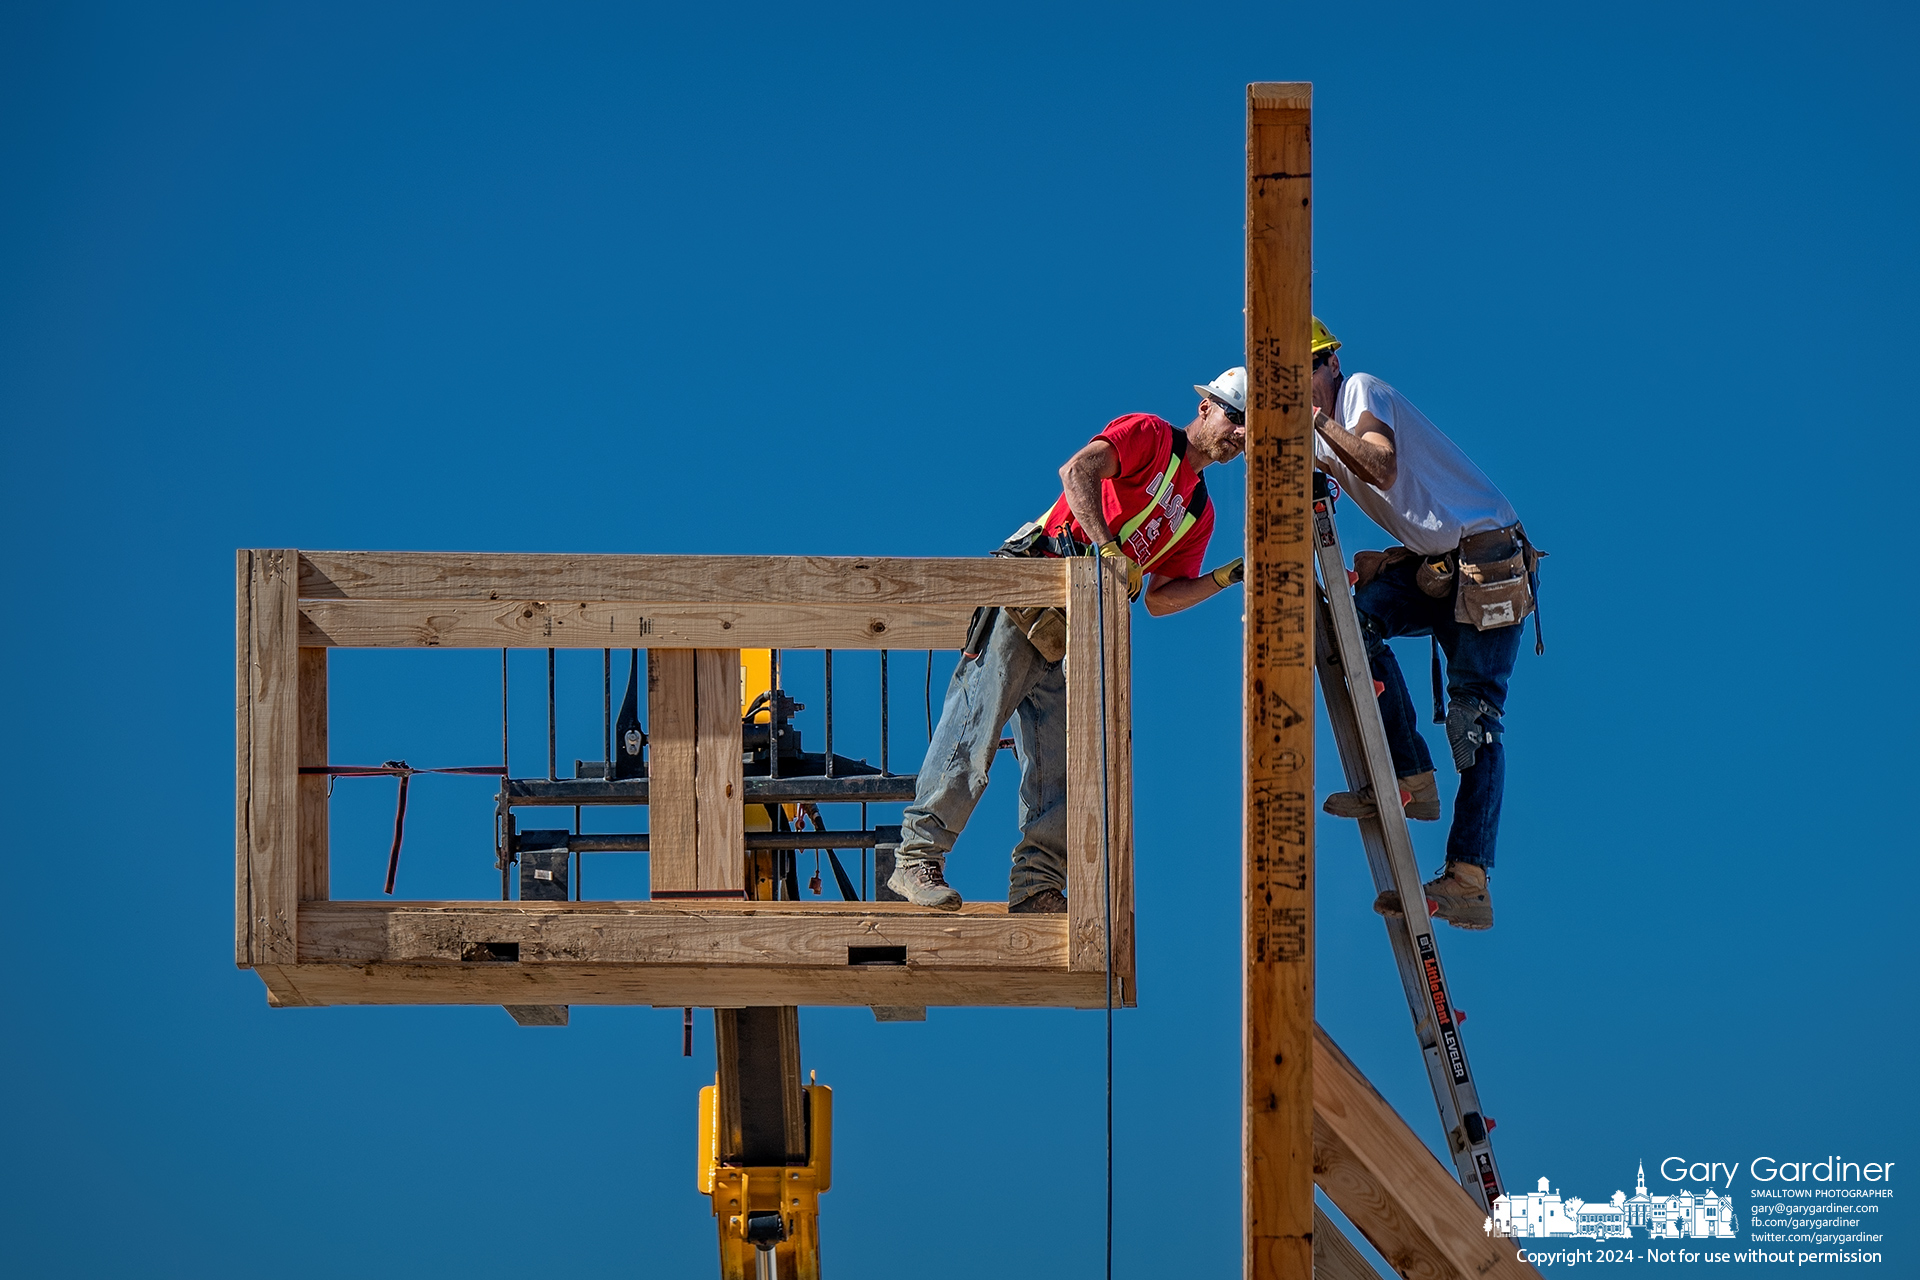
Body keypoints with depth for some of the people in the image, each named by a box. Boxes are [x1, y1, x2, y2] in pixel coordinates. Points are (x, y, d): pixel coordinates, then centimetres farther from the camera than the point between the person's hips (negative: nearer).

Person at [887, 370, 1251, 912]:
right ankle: (916, 857, -14)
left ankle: (1037, 884, -4)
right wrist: (1108, 549, -27)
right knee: (975, 727, -13)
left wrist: (1226, 578, 3)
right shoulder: (1149, 435, 1)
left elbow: (1159, 598, 16)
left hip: (1074, 635, 8)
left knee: (1062, 756, -2)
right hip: (1028, 594, -8)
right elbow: (1079, 471, -17)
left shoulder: (1199, 514, 21)